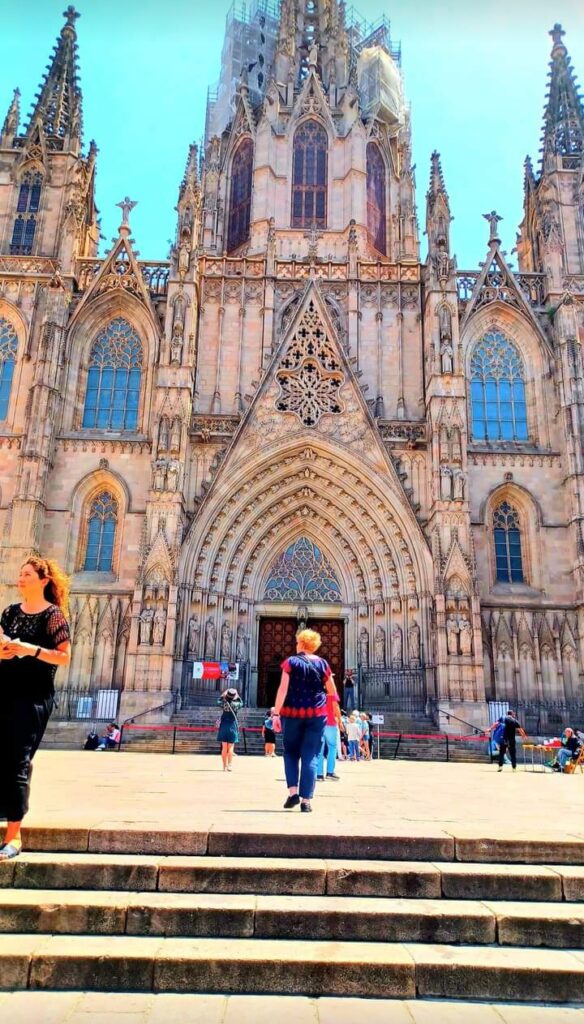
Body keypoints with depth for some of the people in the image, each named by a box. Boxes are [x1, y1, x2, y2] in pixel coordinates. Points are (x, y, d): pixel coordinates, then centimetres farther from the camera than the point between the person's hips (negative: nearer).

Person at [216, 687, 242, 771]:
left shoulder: (224, 703, -8)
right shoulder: (237, 704, -8)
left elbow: (219, 700, 15)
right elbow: (241, 702, 16)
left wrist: (224, 693, 16)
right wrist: (237, 695, 12)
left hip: (223, 727, 1)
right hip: (232, 727, -1)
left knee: (224, 747, 7)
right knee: (230, 748, 3)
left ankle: (224, 766, 11)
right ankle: (229, 765, -8)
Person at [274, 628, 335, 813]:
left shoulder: (291, 662, -2)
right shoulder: (322, 663, 3)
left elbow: (283, 689, -10)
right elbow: (332, 691, 9)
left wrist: (277, 713, -9)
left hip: (292, 713, -1)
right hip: (316, 714, 1)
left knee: (291, 752, 16)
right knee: (310, 756, 5)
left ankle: (293, 792, 2)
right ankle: (306, 800, 2)